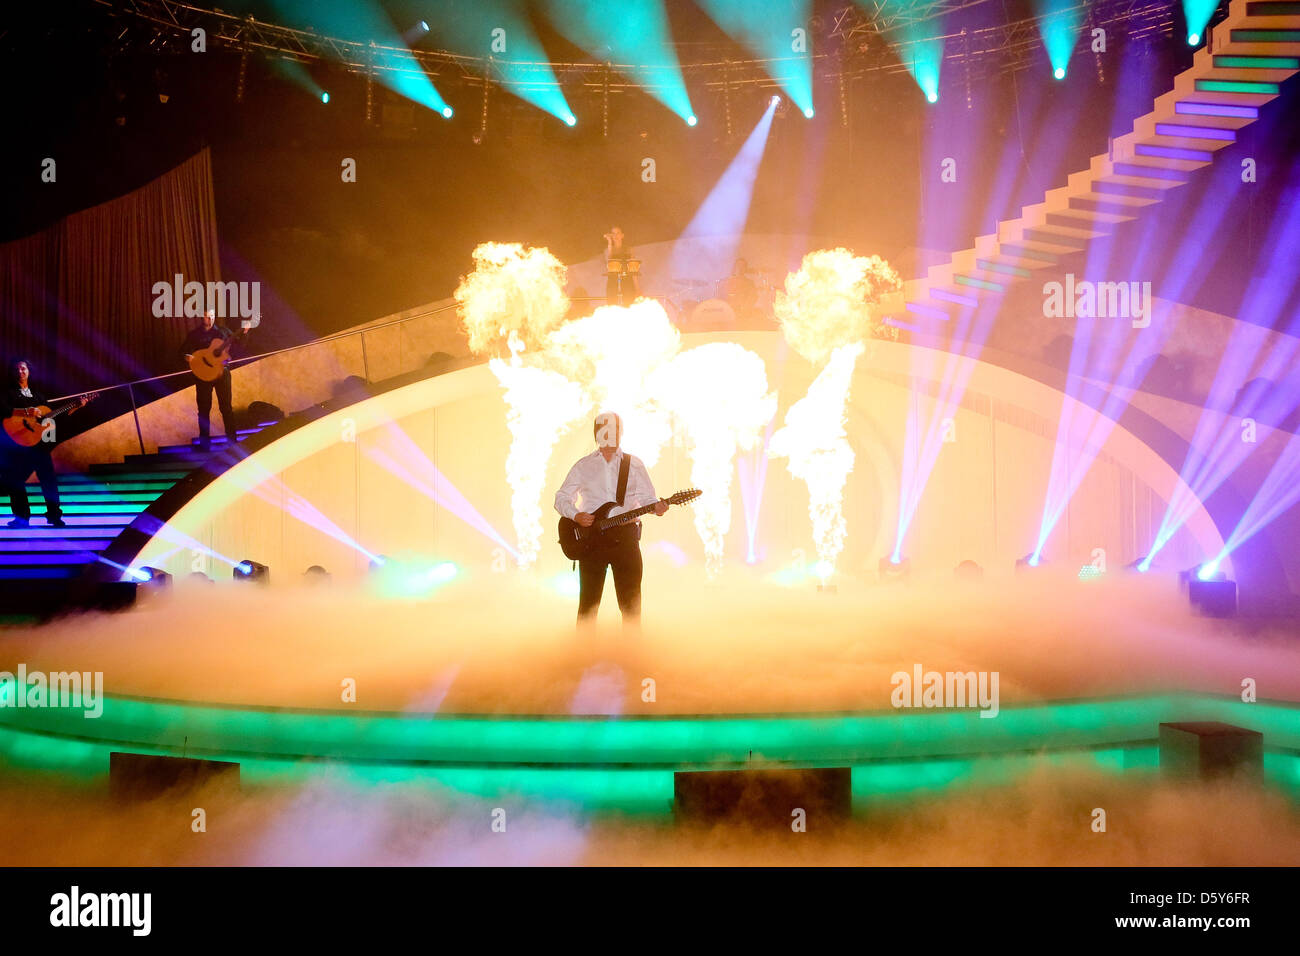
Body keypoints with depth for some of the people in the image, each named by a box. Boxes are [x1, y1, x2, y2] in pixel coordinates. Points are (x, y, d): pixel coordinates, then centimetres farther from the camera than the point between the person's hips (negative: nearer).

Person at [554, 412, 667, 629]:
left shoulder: (634, 464, 10)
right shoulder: (583, 466, 8)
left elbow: (647, 497, 10)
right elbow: (561, 498, 10)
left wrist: (656, 506, -13)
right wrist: (575, 516, -9)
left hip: (626, 536, 1)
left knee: (631, 602, -1)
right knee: (588, 603, 1)